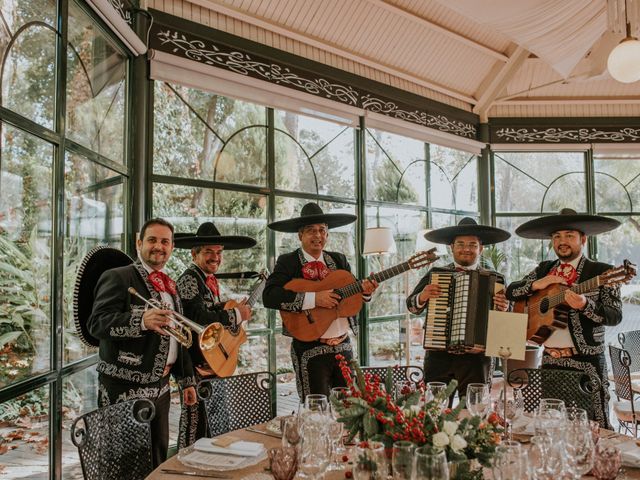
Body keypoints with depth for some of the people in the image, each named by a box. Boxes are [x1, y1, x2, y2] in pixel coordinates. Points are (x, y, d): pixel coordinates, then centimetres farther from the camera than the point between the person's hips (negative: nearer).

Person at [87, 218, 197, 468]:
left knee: (159, 459, 16)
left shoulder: (169, 285, 15)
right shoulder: (117, 277, -9)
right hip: (125, 389, -7)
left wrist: (187, 380, 18)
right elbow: (96, 323, -20)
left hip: (160, 387, 8)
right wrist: (140, 321, -35)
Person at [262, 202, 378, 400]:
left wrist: (364, 291, -10)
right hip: (310, 350, -5)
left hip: (343, 346, 5)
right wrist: (313, 298, -25)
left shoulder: (339, 260, 10)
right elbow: (269, 296, -19)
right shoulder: (288, 262, -5)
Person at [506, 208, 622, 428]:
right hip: (550, 360, 4)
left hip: (586, 362, -4)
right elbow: (510, 292, 9)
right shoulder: (544, 269, 12)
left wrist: (585, 305, -28)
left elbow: (615, 315, -10)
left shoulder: (601, 272, -2)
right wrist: (536, 284, -8)